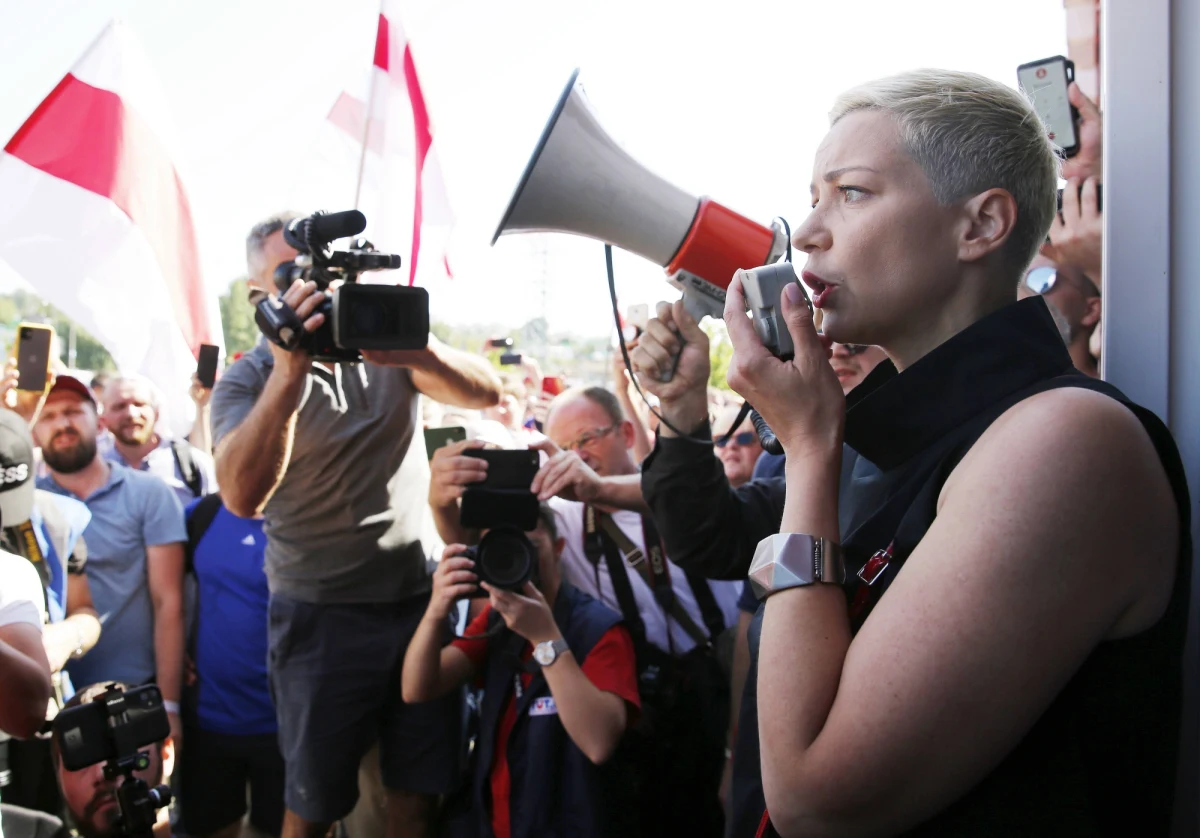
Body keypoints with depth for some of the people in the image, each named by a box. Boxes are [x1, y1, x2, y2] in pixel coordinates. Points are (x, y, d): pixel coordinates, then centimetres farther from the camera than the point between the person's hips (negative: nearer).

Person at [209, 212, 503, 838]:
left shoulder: (386, 347, 5)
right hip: (322, 615, -2)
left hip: (421, 599, 2)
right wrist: (290, 372, -31)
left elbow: (486, 392, -9)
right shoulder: (248, 380, -3)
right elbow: (243, 494, -22)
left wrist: (417, 351, -29)